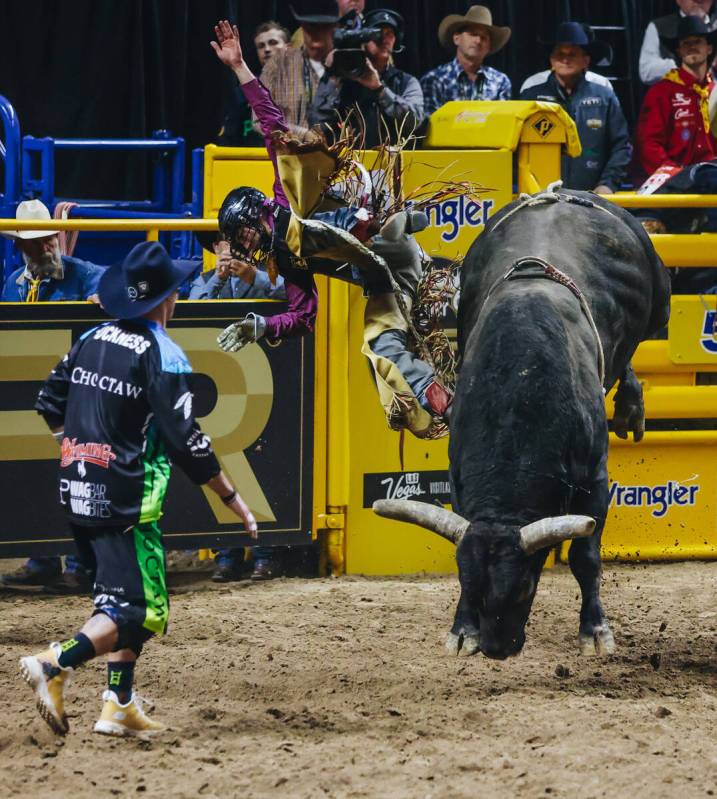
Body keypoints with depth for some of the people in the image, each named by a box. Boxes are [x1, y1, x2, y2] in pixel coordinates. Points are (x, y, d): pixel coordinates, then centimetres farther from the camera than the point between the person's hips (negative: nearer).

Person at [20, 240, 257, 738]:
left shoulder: (92, 340, 7)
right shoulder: (162, 356, -13)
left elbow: (50, 404, 15)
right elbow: (186, 441, -16)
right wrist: (232, 499, -9)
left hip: (77, 492, 8)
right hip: (126, 501, -8)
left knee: (120, 597, 19)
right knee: (141, 609, -8)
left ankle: (119, 705, 14)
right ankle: (56, 665, -26)